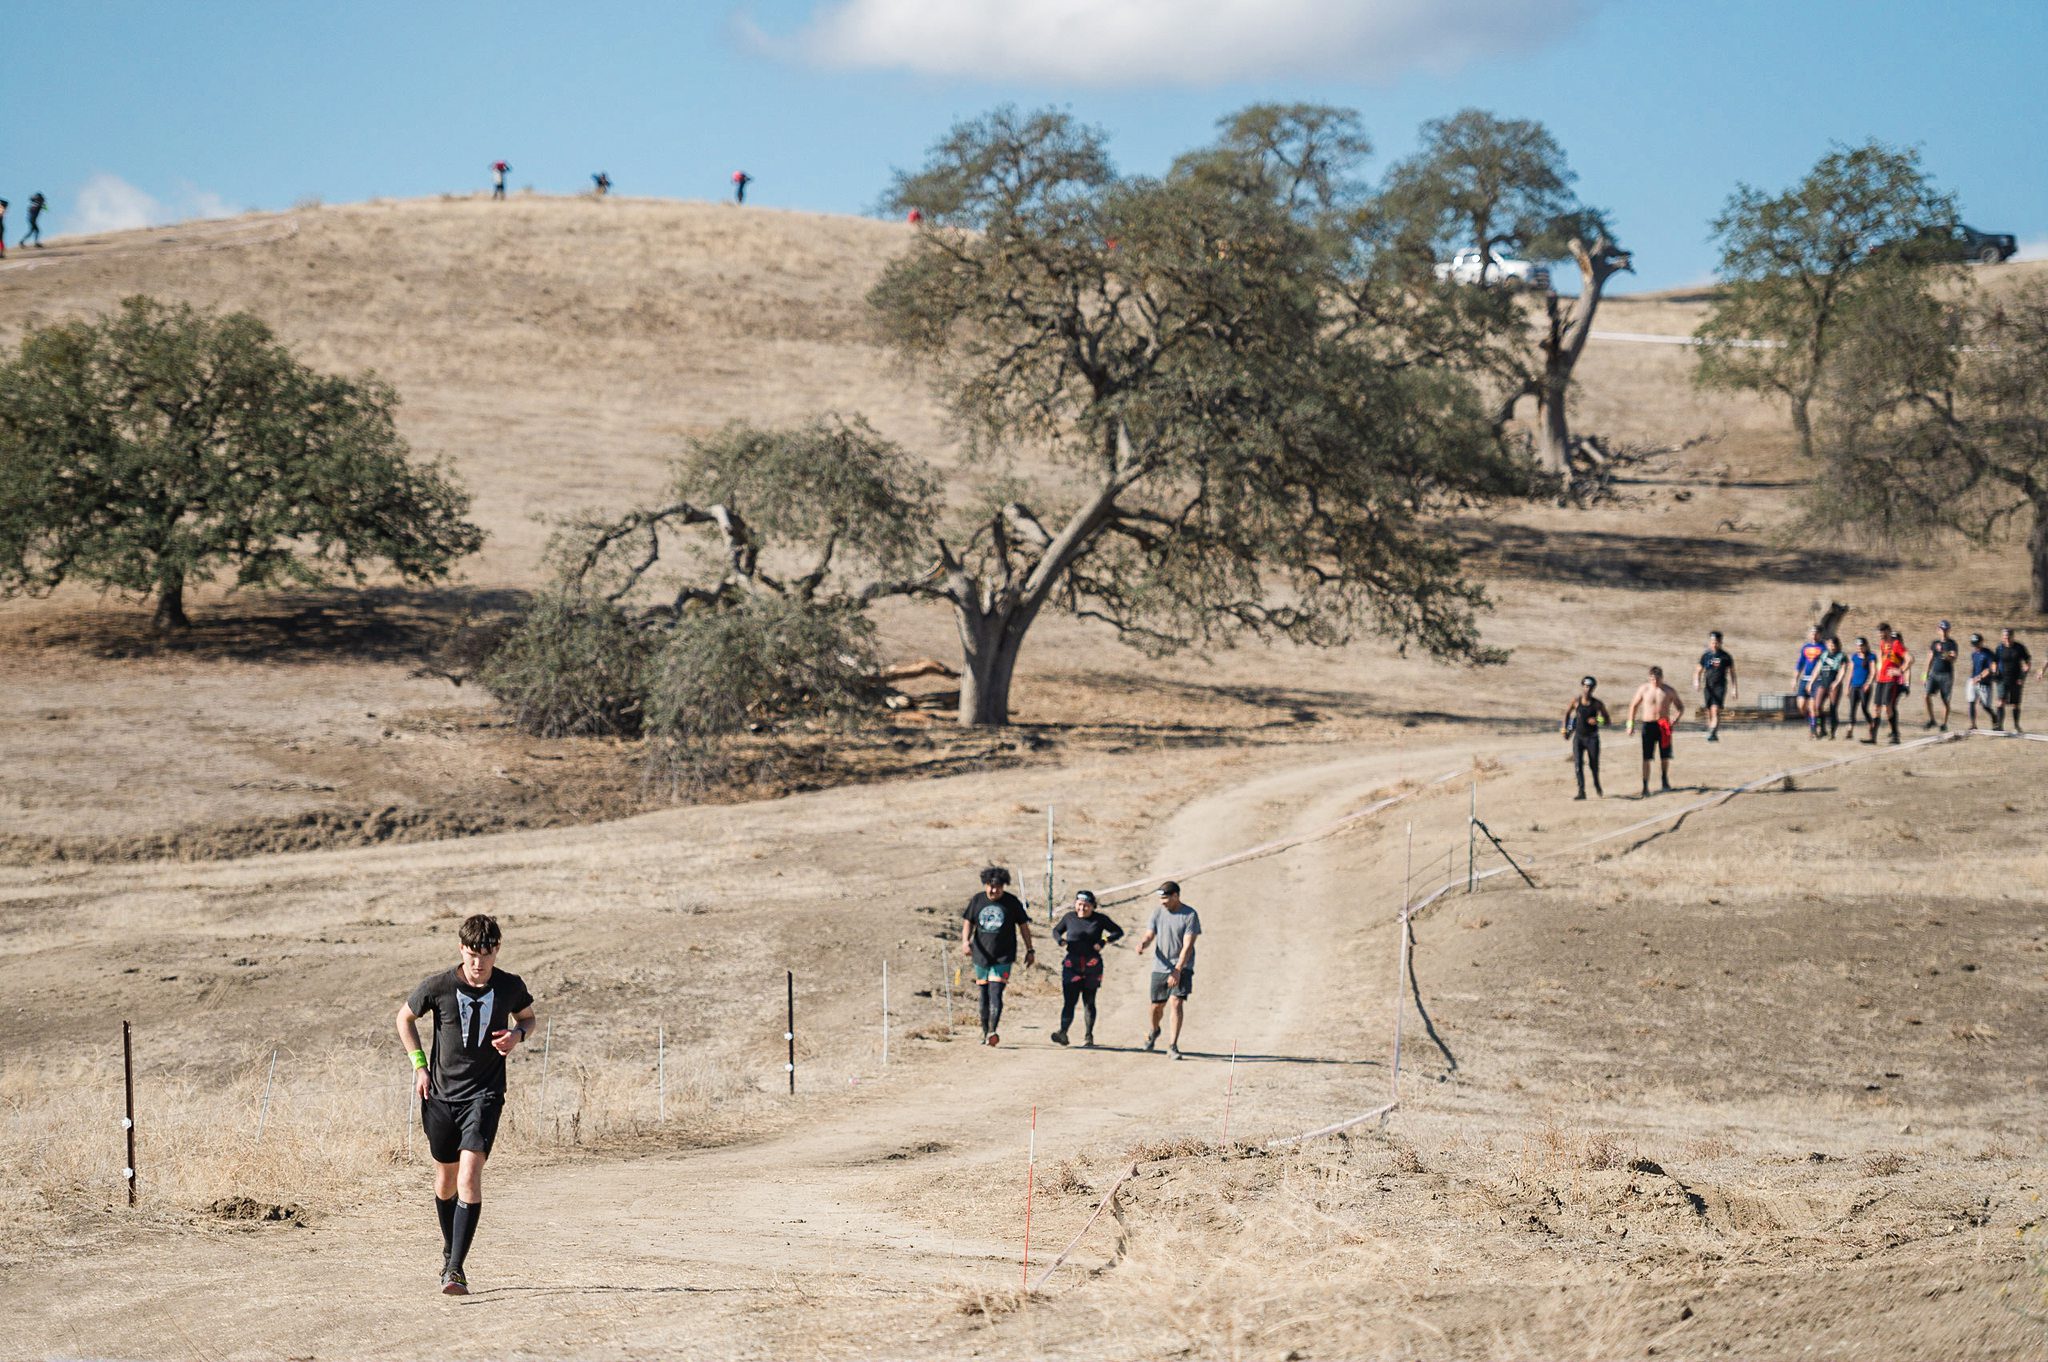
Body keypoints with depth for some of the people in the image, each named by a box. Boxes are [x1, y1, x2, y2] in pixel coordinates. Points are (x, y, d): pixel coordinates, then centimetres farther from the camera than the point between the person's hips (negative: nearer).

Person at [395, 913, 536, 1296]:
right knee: (445, 1182, 13)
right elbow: (405, 1017, 8)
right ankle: (450, 1251, 39)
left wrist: (518, 1034, -8)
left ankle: (455, 1269, -18)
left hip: (484, 1093, -1)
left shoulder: (511, 987, -6)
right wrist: (419, 1065, 0)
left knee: (470, 1176, -18)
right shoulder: (438, 986, -9)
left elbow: (527, 1017, 15)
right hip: (441, 1093, 1)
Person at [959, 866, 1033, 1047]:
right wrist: (965, 941, -9)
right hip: (981, 955, 3)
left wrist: (1030, 950, 6)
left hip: (1003, 957, -3)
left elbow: (1024, 926, 6)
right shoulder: (977, 900, 4)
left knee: (996, 993, -17)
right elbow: (968, 922, 9)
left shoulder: (1012, 902, -2)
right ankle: (985, 1031, 21)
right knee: (984, 995, 11)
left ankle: (993, 1031, -25)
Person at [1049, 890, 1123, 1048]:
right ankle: (1063, 1033, -21)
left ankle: (1088, 1035, 18)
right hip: (1072, 963, 0)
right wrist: (1060, 940, -2)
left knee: (1089, 1001, 7)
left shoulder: (1100, 919, 2)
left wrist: (1103, 942, -8)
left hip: (1092, 965, 0)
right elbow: (1056, 930, 21)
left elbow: (1118, 932, 8)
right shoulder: (1070, 917, 6)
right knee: (1069, 1000, -12)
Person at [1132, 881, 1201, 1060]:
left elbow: (1187, 946, -14)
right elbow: (1149, 935, 4)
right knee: (1157, 1006, 11)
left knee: (1176, 1003, -17)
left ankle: (1173, 1045, -12)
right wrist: (1142, 944, -21)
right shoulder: (1158, 912, 4)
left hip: (1181, 967, -4)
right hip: (1160, 967, 4)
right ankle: (1154, 1031, 42)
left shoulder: (1190, 915, -10)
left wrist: (1177, 970, -21)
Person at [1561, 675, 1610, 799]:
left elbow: (1608, 721, -1)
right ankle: (1581, 792, -9)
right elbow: (1567, 712, 16)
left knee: (1594, 764, 4)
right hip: (1578, 737, 1)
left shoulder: (1598, 704, -6)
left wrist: (1597, 721, -21)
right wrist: (1564, 728, 12)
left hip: (1592, 737, -1)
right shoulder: (1576, 700, -2)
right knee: (1578, 764, -10)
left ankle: (1597, 786, 33)